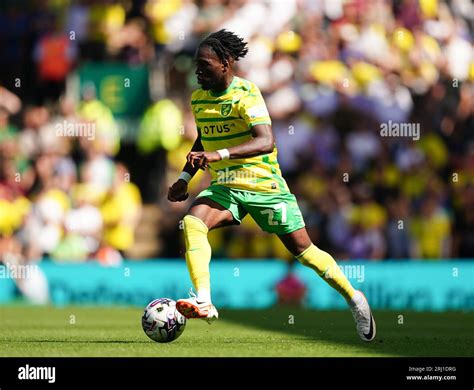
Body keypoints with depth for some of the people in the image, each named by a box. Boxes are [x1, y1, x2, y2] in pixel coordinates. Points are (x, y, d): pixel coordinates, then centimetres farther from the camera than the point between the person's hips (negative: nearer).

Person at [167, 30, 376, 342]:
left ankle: (354, 298, 25)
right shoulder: (198, 99, 5)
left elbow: (265, 142, -32)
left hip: (264, 186, -5)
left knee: (303, 249, 4)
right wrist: (185, 178, 13)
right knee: (192, 223, -24)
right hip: (224, 187, 5)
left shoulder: (246, 95, -18)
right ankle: (204, 302, -31)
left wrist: (219, 155, -43)